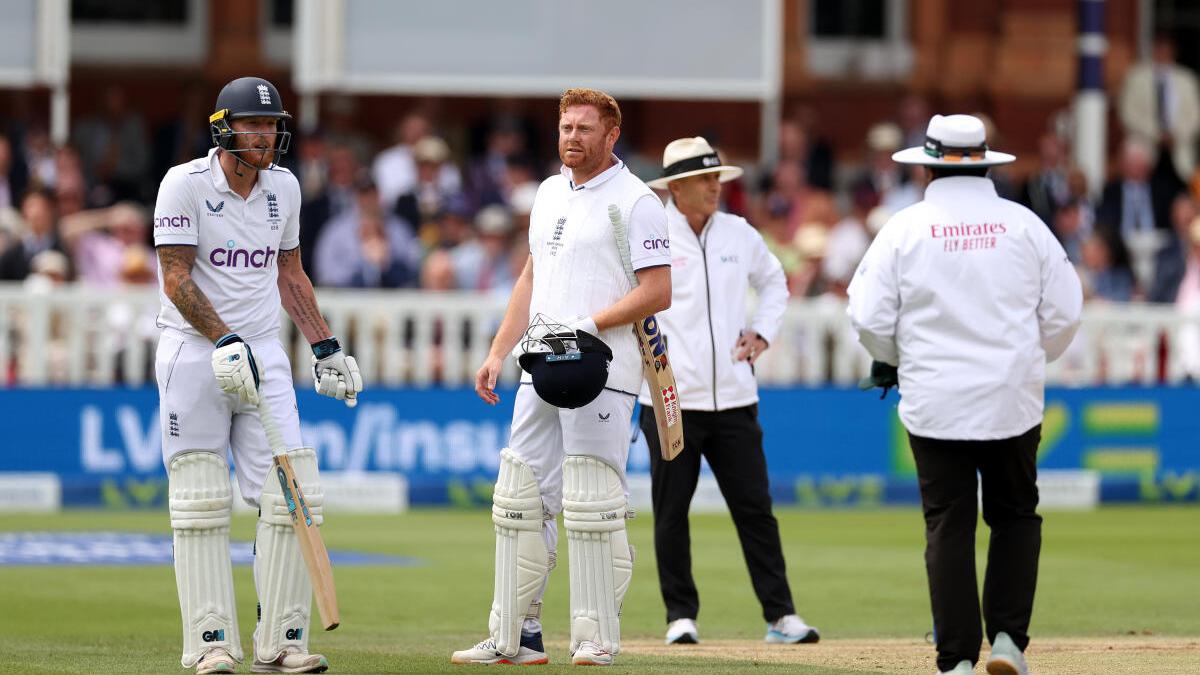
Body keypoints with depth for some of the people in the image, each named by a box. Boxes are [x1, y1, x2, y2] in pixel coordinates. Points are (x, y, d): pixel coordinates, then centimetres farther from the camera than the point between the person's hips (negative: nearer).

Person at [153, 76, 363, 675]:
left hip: (264, 354, 5)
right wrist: (225, 343, -24)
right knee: (201, 504, -3)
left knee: (290, 496, -5)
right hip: (193, 353, -5)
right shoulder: (186, 185, -8)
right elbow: (176, 279, -13)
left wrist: (325, 346, 14)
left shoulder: (283, 187, 9)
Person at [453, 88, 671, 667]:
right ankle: (513, 636, 10)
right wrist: (498, 353, 17)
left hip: (602, 374, -8)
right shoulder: (549, 193, 18)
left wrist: (589, 325, -19)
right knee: (519, 500, 6)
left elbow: (657, 293, -11)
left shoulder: (635, 201, -6)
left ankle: (597, 640, -3)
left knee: (591, 509, -8)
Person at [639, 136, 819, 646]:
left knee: (755, 508, 1)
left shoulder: (740, 235, 9)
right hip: (671, 399, -3)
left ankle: (780, 615, 2)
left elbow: (773, 280, 26)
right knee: (671, 511, 2)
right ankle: (681, 616, 11)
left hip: (733, 398, 3)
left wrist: (762, 331, 12)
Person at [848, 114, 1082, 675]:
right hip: (1013, 399, 1)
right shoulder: (1023, 224, 0)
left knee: (949, 528, 3)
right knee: (1015, 518, 16)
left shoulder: (905, 228, -3)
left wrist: (889, 359, 17)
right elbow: (1064, 313, 3)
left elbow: (869, 317, -4)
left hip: (935, 402, -1)